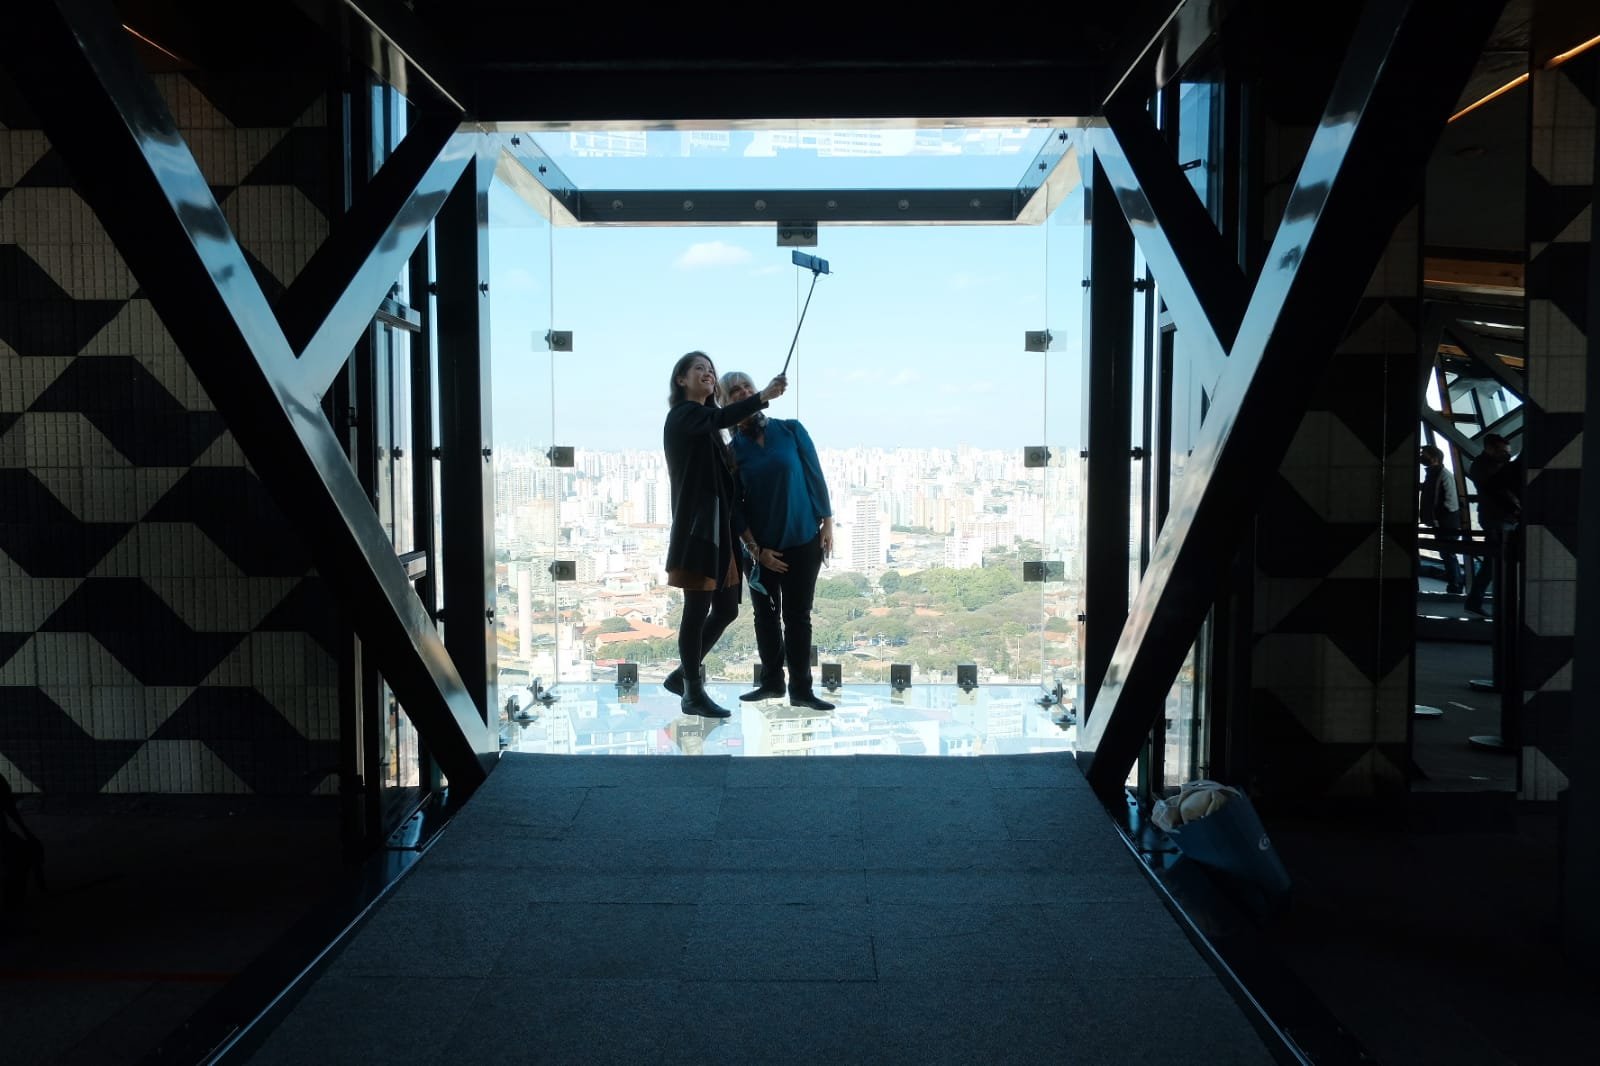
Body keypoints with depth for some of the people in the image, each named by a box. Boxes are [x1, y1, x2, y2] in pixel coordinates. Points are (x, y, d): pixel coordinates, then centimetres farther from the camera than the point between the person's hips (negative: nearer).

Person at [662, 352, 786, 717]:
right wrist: (762, 397, -41)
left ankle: (682, 674, 25)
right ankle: (693, 693, 5)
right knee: (698, 609, -4)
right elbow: (720, 419, -29)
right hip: (696, 525, -9)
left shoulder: (705, 419, 22)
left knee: (726, 609, 11)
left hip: (719, 525, 9)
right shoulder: (682, 415, -6)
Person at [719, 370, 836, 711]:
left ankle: (801, 689, 8)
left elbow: (815, 476, 0)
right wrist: (755, 549, -9)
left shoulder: (791, 430, -3)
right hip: (761, 545, 1)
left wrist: (827, 522, -3)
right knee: (765, 614, 10)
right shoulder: (732, 450, -4)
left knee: (797, 615, 4)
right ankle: (772, 681, 23)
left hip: (804, 539, -1)